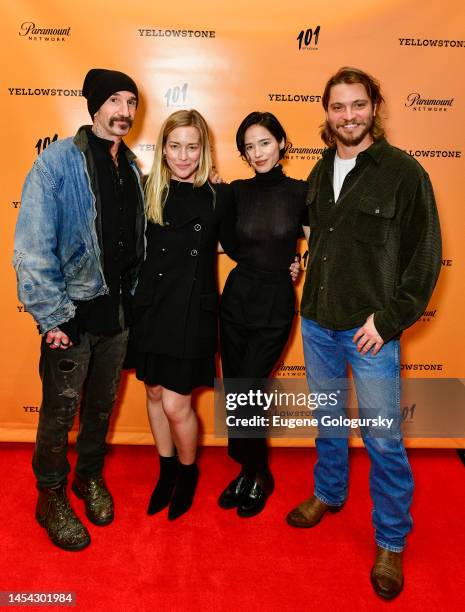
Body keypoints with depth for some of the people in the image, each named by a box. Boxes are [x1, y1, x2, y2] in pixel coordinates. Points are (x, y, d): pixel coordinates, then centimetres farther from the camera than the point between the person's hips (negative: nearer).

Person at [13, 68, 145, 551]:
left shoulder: (131, 166, 8)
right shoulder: (58, 161, -11)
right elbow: (32, 248, -15)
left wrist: (132, 296, 6)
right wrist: (51, 317, -16)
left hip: (118, 308, 5)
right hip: (74, 311, -5)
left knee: (102, 403, 18)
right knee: (61, 409, 8)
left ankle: (90, 477, 40)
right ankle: (51, 496, 30)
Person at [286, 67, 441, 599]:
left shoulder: (403, 172, -8)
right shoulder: (320, 172, 9)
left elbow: (425, 256, -8)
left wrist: (388, 318, -14)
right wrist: (313, 301, 7)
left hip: (371, 329, -5)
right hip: (318, 323, 5)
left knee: (383, 440, 3)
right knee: (327, 421, 20)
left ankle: (391, 541, 24)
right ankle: (329, 494, 43)